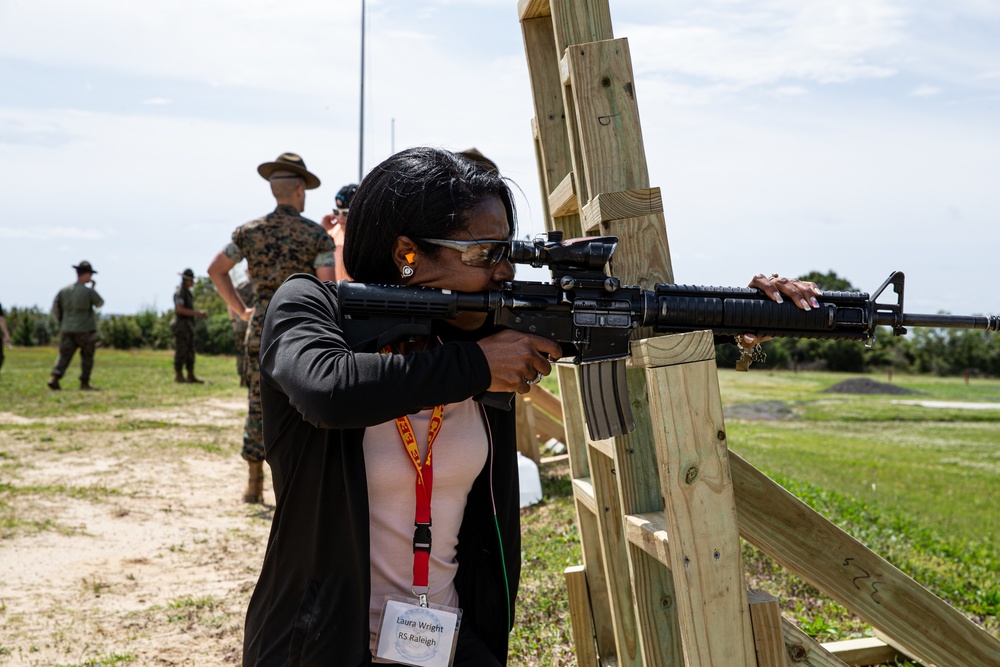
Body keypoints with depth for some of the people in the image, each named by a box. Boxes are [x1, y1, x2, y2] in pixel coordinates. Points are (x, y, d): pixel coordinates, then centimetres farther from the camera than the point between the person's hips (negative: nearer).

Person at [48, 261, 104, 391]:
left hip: (67, 330, 4)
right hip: (85, 331, -4)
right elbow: (100, 303, 6)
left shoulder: (64, 290, 2)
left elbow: (55, 310, 7)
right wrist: (93, 288, 13)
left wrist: (62, 323, 20)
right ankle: (84, 383, 13)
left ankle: (54, 379, -12)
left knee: (64, 356, 4)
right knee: (87, 357, 10)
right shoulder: (88, 291, -11)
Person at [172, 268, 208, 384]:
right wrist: (197, 313, -22)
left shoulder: (187, 293, 20)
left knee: (190, 352, 7)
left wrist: (200, 313, 11)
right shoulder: (179, 292, -11)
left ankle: (191, 376, 8)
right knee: (181, 352, -7)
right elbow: (180, 309, -23)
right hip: (181, 326, -9)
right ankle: (179, 376, -4)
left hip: (188, 327, 9)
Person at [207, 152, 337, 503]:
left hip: (262, 326, 3)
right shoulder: (317, 234, -5)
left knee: (258, 404, 9)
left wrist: (241, 309, 12)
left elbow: (215, 269, 8)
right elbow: (327, 287, -12)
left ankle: (254, 484, 12)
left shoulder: (250, 231, 5)